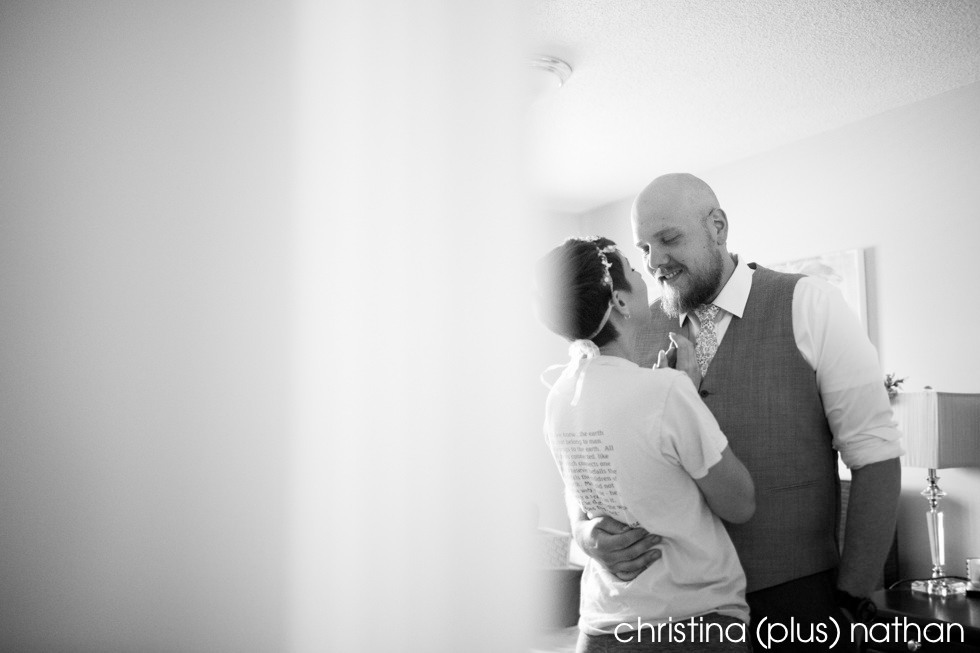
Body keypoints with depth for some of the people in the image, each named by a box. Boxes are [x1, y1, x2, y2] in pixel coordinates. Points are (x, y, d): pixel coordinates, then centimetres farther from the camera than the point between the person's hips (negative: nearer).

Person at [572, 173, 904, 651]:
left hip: (796, 597, -3)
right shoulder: (638, 330, 0)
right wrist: (588, 531, -15)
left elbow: (874, 455, -8)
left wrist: (853, 598, -8)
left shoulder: (807, 305, -9)